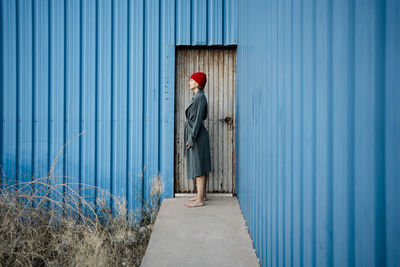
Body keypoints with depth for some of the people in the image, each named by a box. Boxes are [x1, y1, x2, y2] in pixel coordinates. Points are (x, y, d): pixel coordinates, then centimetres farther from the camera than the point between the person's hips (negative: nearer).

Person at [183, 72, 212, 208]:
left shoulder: (200, 97, -14)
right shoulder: (196, 97, 16)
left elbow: (198, 119, -19)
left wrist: (192, 138, -20)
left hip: (197, 135, -10)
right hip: (194, 134, 10)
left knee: (198, 167, -5)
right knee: (198, 167, 14)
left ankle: (200, 200, 3)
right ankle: (201, 195, 24)